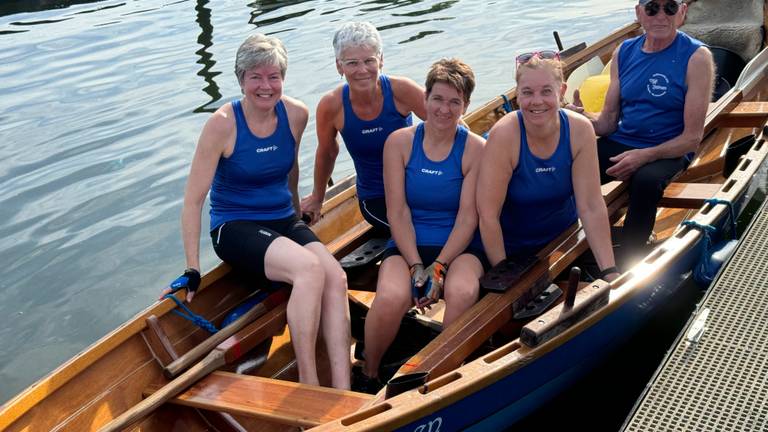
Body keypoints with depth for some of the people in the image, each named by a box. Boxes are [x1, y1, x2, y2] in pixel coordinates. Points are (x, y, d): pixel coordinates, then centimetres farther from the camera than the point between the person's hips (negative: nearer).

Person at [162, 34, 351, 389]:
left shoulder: (297, 115, 0)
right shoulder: (223, 123, -13)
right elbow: (193, 200, -11)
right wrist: (192, 270, -13)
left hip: (283, 222, 5)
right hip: (234, 227, -5)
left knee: (336, 278, -25)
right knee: (309, 267, -33)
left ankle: (343, 395, -28)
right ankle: (308, 384, -26)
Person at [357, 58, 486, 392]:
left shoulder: (476, 149, 0)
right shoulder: (399, 143, 3)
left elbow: (468, 217, -6)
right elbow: (398, 212, -2)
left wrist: (439, 267, -17)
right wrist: (416, 266, -13)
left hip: (458, 247, 0)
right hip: (408, 244, 0)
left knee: (463, 293, -35)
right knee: (391, 298, -31)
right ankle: (369, 375, -3)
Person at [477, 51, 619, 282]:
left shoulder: (579, 130, -14)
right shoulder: (504, 135, -24)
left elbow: (592, 207, -14)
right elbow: (488, 216, -22)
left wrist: (610, 272, -20)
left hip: (564, 240, 3)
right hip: (511, 250, -3)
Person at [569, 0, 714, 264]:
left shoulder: (696, 57, -8)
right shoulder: (624, 52, 7)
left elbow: (692, 138, -11)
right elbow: (608, 121, 7)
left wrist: (644, 156, -25)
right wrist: (582, 117, -15)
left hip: (668, 151, -4)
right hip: (619, 143, 4)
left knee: (646, 180, -36)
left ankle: (627, 266, -19)